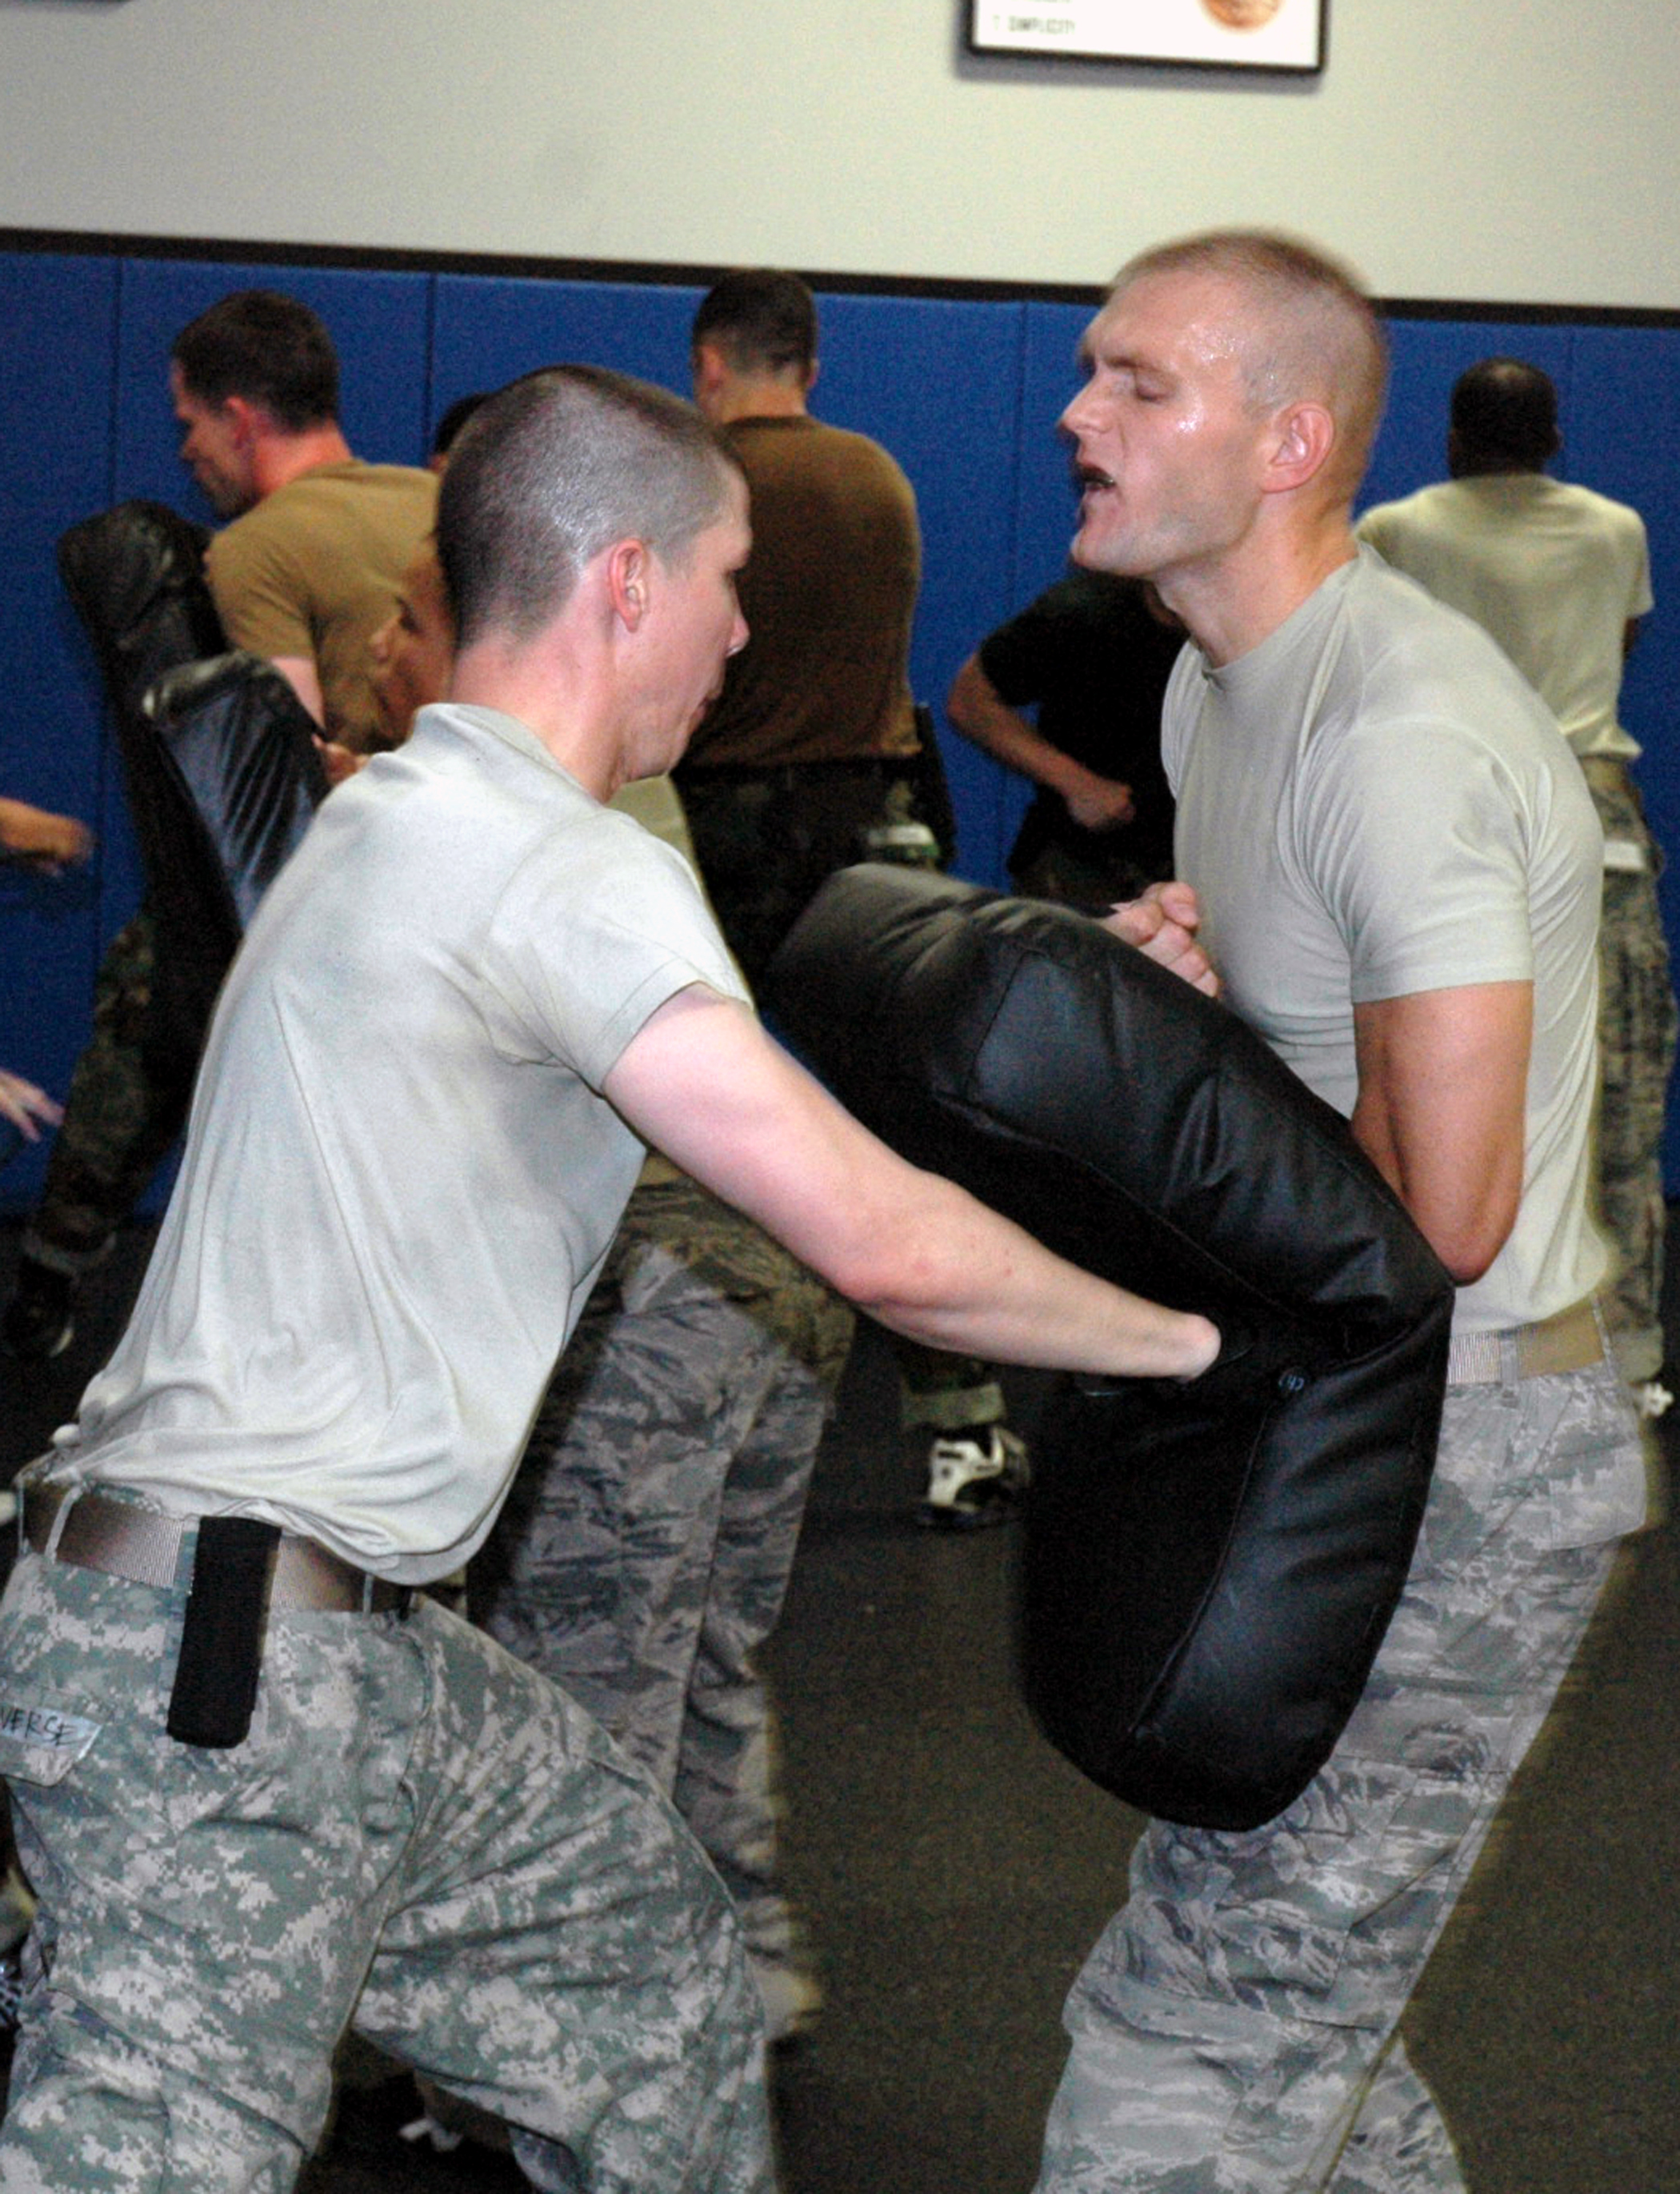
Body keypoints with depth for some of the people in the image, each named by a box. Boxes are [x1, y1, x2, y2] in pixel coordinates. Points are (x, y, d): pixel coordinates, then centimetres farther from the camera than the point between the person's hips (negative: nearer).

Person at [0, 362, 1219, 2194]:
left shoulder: (415, 818, 17)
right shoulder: (565, 870, -16)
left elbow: (779, 1094, 21)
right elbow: (882, 1242, -18)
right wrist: (1191, 1335, -3)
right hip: (211, 1656, -11)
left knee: (642, 1942, 21)